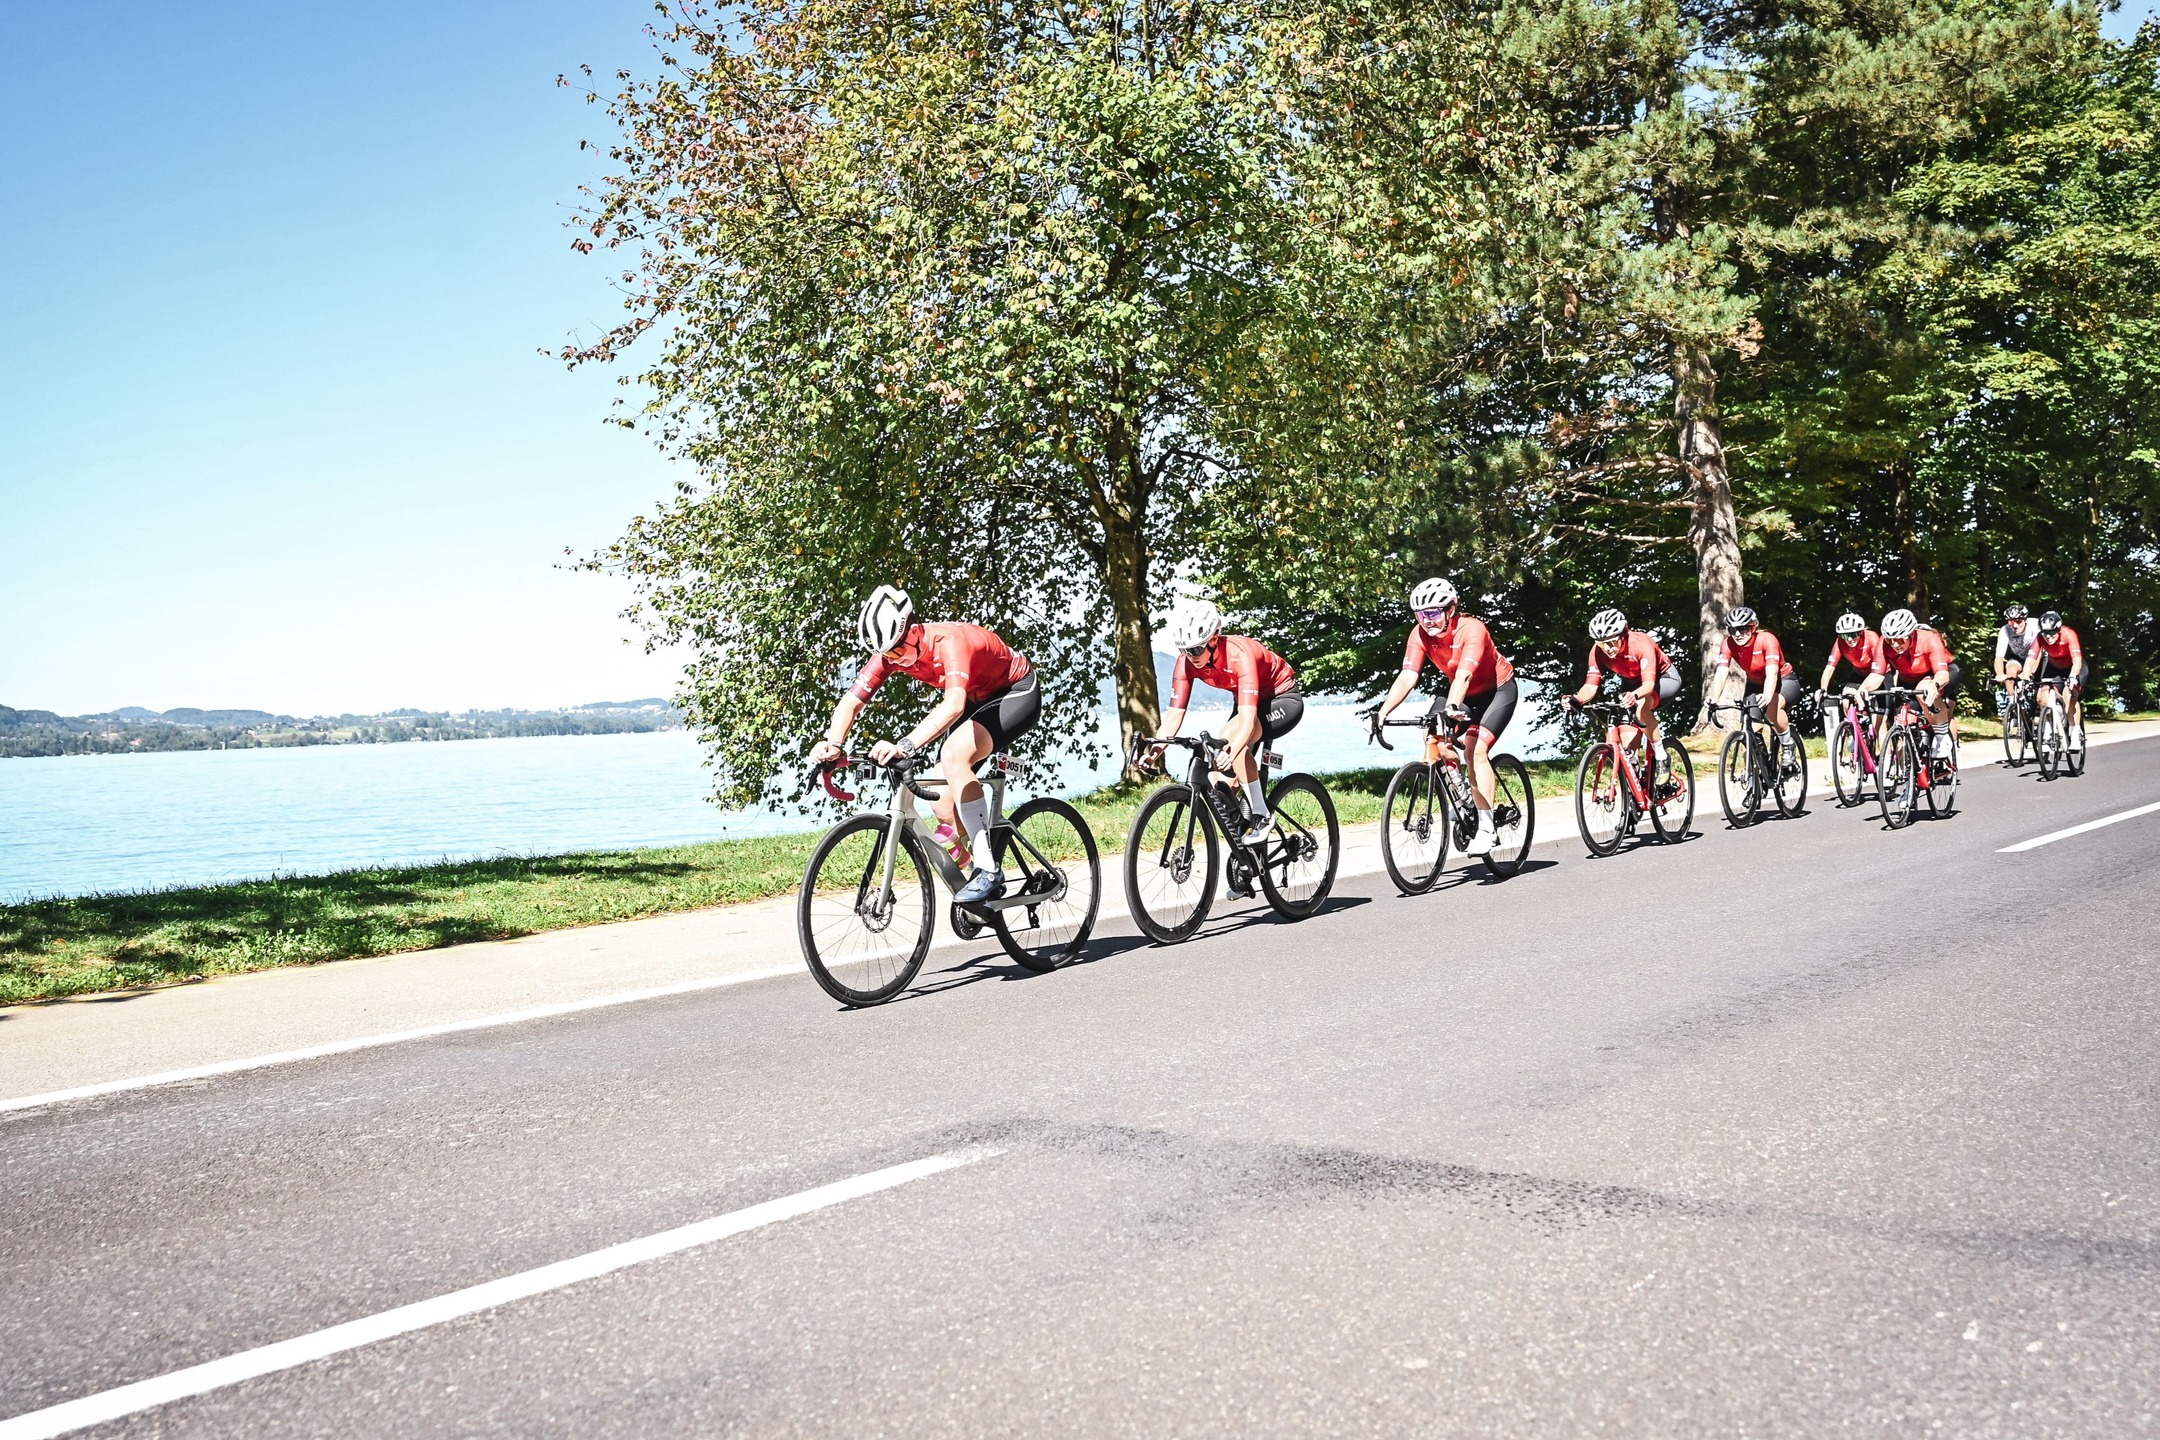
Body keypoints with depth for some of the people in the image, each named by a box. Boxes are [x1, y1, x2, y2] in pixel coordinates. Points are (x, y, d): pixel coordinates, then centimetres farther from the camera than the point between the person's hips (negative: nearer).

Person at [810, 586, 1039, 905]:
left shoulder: (948, 640, -36)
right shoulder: (891, 651, -15)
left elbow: (954, 704, -52)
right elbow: (851, 701, -17)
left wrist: (905, 745, -62)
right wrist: (833, 744, -36)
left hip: (1017, 693, -8)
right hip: (978, 699, 8)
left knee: (954, 756, -31)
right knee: (941, 801, -5)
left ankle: (988, 871, -27)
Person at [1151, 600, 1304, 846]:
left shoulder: (1240, 653, -36)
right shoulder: (1187, 661, -18)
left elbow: (1247, 718, -44)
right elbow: (1175, 713, -18)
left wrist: (1230, 750, -60)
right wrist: (1155, 748, -35)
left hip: (1284, 699, -7)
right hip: (1249, 701, 7)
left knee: (1232, 738, -33)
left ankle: (1262, 814, -21)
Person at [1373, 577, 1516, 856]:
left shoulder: (1472, 629, -33)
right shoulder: (1420, 634, -19)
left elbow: (1464, 675, -45)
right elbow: (1407, 677, -27)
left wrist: (1451, 708, -62)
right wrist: (1384, 711, -41)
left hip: (1497, 689, -6)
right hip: (1458, 691, 6)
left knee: (1475, 749, -24)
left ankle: (1486, 828, -19)